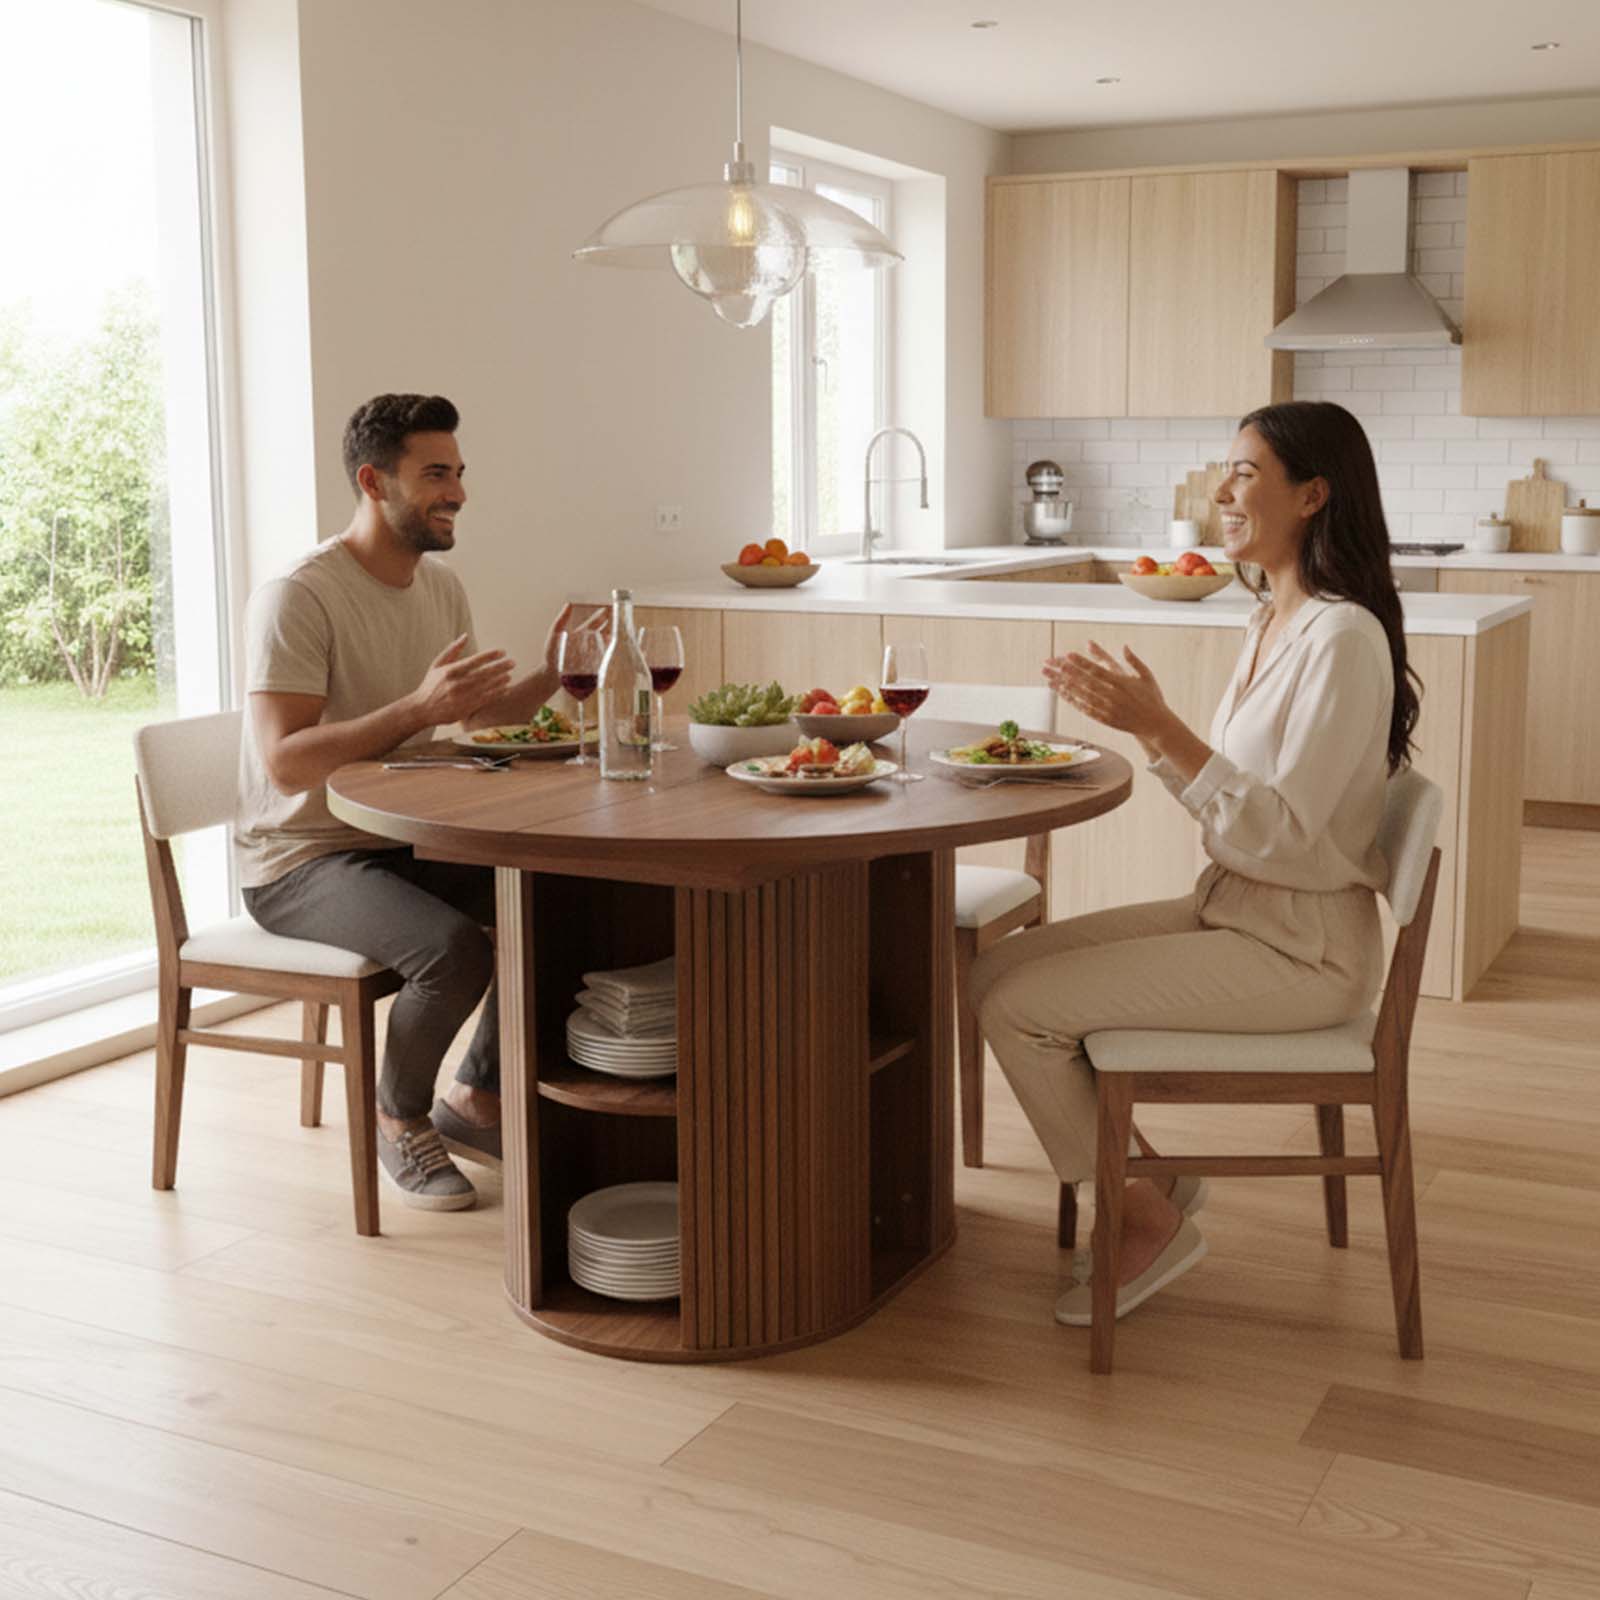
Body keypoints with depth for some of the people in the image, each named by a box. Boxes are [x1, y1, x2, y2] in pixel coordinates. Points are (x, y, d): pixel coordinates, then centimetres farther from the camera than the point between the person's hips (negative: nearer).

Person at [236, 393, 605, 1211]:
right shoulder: (298, 597, -18)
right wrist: (418, 708, -34)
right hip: (300, 860, -8)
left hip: (406, 841, 8)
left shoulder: (441, 585, 8)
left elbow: (476, 716, 17)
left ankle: (476, 1097, 9)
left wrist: (547, 677, -2)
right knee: (456, 948, -31)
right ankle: (400, 1121, -1)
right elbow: (286, 763, -26)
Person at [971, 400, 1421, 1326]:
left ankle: (1148, 1218, 6)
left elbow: (1279, 835, -24)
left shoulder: (1342, 639, -20)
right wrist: (1145, 723, 0)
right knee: (996, 970, 2)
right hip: (1234, 910, 9)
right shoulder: (1272, 619, 8)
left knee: (1019, 1006, -14)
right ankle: (1151, 1180, 13)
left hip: (1302, 946, -9)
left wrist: (1160, 729, -28)